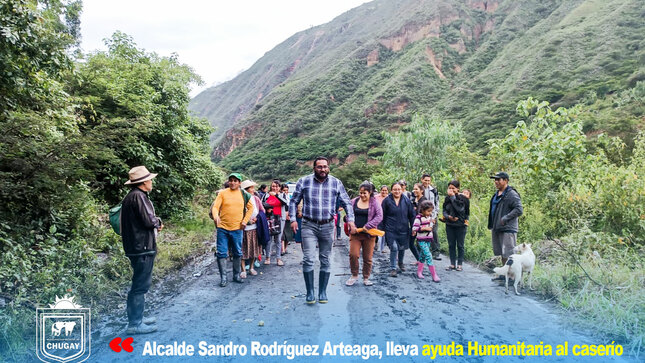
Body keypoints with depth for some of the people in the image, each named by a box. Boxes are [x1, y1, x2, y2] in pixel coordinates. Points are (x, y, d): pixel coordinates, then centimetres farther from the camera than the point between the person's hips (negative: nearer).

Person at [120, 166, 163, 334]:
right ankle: (134, 324, 3)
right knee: (141, 285, -4)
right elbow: (149, 220, -22)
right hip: (142, 248, -11)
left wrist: (155, 224, 6)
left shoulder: (131, 196, 16)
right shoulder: (138, 196, -18)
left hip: (137, 247, 11)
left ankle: (136, 317, 30)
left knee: (140, 284, 19)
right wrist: (158, 222, -1)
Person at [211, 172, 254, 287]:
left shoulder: (244, 194, 4)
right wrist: (215, 216, -29)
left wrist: (245, 221, 4)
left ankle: (236, 275, 25)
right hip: (222, 228, -2)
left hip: (237, 229, 2)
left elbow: (250, 208, 14)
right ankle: (223, 277, 11)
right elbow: (215, 207, -8)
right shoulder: (222, 193, -2)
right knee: (221, 253, 1)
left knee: (238, 253, 10)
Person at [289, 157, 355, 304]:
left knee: (325, 261, 8)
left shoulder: (336, 183, 3)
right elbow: (294, 201, 7)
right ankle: (310, 292, 5)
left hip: (328, 226, 2)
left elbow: (346, 203, 7)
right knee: (308, 259, -8)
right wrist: (293, 219, -3)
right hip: (309, 225, -1)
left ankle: (323, 292, 20)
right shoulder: (304, 181, 0)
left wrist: (351, 220, -6)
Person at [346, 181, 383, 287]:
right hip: (355, 233, 2)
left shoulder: (374, 203, -1)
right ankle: (354, 276, 13)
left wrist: (368, 226, -16)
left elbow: (379, 216, -9)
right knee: (353, 254, -7)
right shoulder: (354, 201, 7)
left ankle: (366, 278, 22)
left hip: (369, 234, -1)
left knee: (368, 258, 5)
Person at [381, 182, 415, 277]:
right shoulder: (387, 201, -3)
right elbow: (382, 216, 2)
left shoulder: (406, 201, 3)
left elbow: (412, 215, 7)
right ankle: (393, 268, 3)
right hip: (391, 230, -2)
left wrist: (413, 228, 4)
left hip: (403, 229, 3)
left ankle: (401, 263, 41)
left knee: (402, 248, 14)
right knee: (394, 248, -9)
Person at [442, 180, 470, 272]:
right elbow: (444, 210, 7)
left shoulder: (463, 198, -9)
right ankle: (452, 264, 17)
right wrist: (448, 216, -14)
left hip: (460, 225, -4)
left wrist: (453, 197, -22)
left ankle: (459, 264, 14)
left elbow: (459, 208, -24)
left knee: (460, 245, 4)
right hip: (450, 225, 4)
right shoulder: (447, 198, 3)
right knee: (451, 245, 9)